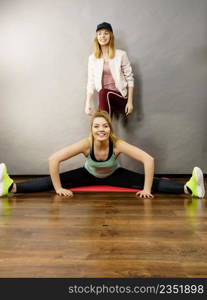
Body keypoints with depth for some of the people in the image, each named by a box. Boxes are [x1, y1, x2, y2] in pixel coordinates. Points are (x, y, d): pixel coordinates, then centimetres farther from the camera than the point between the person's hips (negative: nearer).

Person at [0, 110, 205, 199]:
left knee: (143, 182, -22)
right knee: (52, 182, -14)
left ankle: (189, 188, -26)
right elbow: (53, 159, -35)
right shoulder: (85, 144, -34)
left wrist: (146, 190, -36)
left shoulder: (118, 144, -36)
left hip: (114, 175, 0)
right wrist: (59, 188, -31)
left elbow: (149, 160, -39)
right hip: (89, 175, 1)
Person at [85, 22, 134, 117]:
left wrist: (130, 101, -5)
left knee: (104, 93, -33)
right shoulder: (92, 58, 9)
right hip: (105, 99, 3)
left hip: (119, 96, -3)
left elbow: (129, 78, 1)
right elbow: (91, 82, 8)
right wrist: (88, 104, 0)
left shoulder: (121, 55, 1)